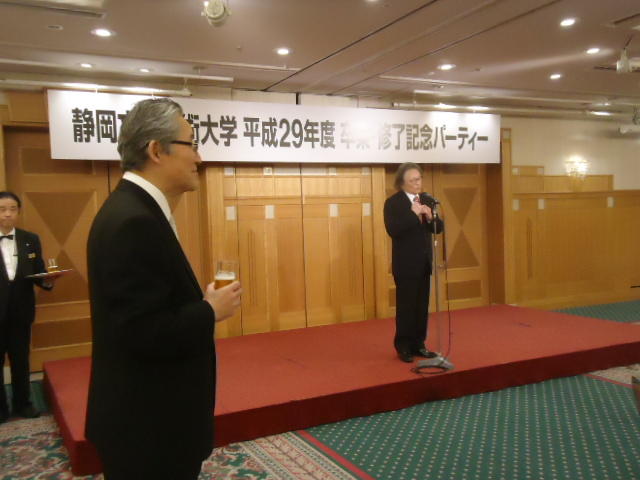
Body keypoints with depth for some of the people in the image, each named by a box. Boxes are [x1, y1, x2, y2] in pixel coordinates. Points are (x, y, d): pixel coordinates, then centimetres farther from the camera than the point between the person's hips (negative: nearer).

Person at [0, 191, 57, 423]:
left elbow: (37, 273, 3)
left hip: (20, 310, 2)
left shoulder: (31, 240, 3)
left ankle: (22, 403, 29)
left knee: (21, 360, 15)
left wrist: (47, 281, -18)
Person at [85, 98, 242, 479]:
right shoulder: (132, 221, -25)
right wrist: (211, 311, -16)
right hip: (147, 424, -10)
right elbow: (144, 333, -29)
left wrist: (202, 304, 2)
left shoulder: (136, 210, 7)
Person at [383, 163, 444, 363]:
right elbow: (392, 230, -21)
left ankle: (418, 345, 22)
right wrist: (413, 214, -23)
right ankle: (403, 347, 13)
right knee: (406, 307, 1)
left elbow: (439, 228, 8)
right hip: (406, 264, -6)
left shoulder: (426, 199, 10)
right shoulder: (393, 202, -9)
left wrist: (430, 217, -13)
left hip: (424, 262, 6)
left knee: (422, 306, 11)